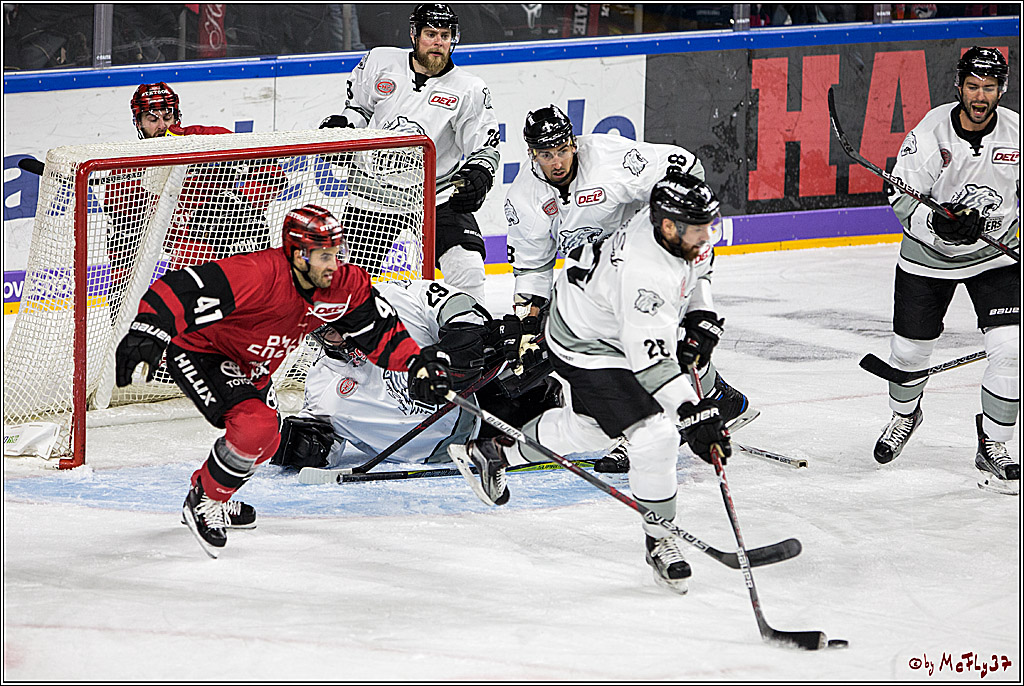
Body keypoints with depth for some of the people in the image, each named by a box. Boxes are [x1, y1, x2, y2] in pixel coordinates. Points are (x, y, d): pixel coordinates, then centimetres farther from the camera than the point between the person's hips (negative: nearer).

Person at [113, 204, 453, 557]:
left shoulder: (345, 284, -14)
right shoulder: (259, 275, -38)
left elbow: (379, 329, 0)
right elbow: (180, 290, -44)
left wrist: (418, 362, -14)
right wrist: (148, 332, -57)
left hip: (250, 366, 9)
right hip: (198, 353, -9)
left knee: (266, 442, 22)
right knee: (255, 426, -26)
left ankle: (212, 494, 48)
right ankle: (203, 502, -3)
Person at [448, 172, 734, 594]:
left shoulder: (682, 232, -14)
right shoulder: (644, 273, -41)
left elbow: (696, 263, 13)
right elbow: (650, 361, -40)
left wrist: (699, 314, 5)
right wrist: (693, 414, -42)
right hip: (589, 349, -10)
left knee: (587, 431, 27)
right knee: (654, 438, -17)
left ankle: (492, 451, 47)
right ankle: (658, 541, 1)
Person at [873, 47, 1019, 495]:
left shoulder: (1016, 134, -12)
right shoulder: (931, 132, -19)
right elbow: (903, 197, -18)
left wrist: (1015, 238, -1)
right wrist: (941, 223, -34)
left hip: (995, 254, 1)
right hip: (928, 256, -1)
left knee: (1010, 349, -14)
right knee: (910, 349, 8)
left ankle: (992, 449, 2)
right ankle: (904, 416, 42)